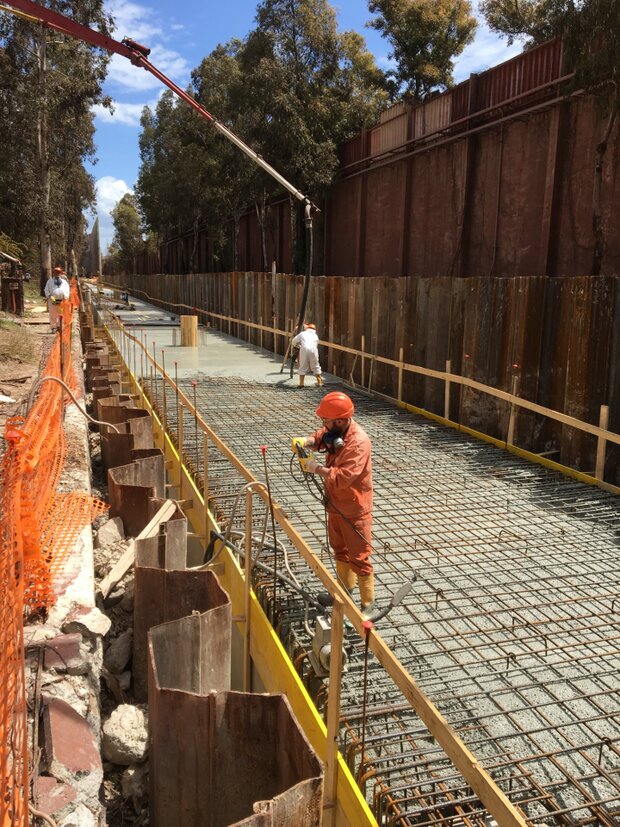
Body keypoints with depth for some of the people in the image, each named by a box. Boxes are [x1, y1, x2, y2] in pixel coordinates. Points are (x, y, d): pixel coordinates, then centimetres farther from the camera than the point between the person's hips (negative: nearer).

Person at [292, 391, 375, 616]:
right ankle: (345, 588, 46)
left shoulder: (358, 443, -31)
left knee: (359, 558, 3)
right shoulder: (335, 430, -5)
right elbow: (319, 437, 12)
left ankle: (368, 604, 19)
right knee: (339, 550, 25)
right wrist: (305, 441, -11)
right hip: (336, 504, 9)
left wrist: (316, 468, -24)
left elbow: (342, 477, -35)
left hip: (354, 510, -9)